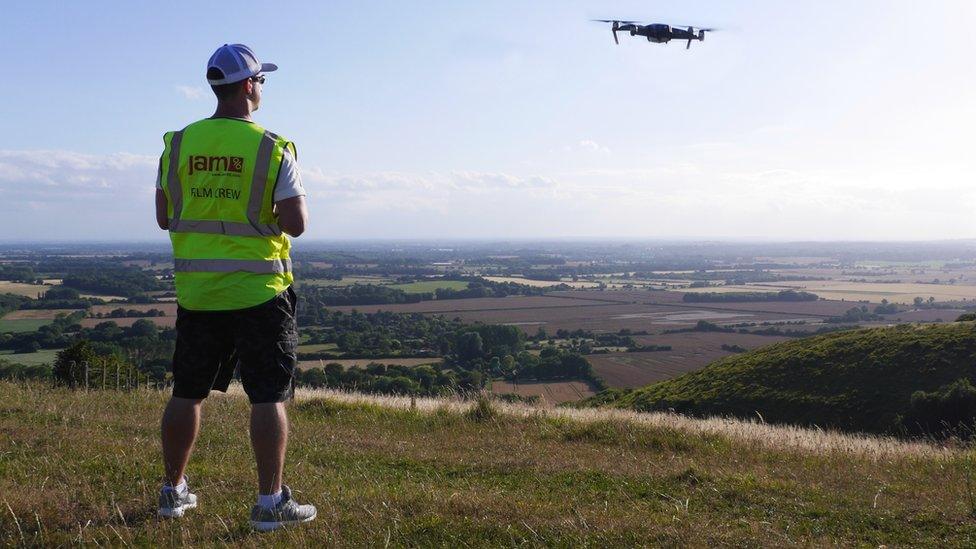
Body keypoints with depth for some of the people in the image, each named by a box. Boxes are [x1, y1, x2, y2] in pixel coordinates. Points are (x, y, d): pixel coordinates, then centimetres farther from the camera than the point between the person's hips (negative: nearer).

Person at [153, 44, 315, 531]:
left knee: (187, 393, 15)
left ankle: (173, 491, 26)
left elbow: (164, 217, 8)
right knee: (268, 396, 2)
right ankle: (270, 502, 4)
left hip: (195, 290, 4)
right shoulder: (273, 149, -9)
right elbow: (296, 224, -12)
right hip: (258, 291, -4)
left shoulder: (178, 144, 3)